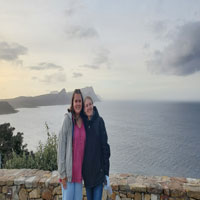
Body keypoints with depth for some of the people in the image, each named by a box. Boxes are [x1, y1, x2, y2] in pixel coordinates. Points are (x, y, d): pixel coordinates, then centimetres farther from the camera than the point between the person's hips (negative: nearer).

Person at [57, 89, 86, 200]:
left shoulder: (83, 120, 4)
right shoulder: (68, 119, -12)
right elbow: (61, 146, -12)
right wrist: (62, 173, -11)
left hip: (80, 170, 5)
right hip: (68, 170, -5)